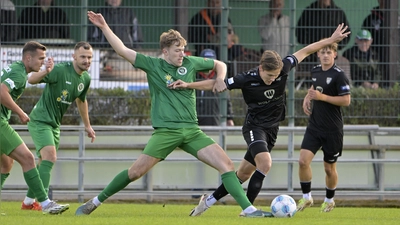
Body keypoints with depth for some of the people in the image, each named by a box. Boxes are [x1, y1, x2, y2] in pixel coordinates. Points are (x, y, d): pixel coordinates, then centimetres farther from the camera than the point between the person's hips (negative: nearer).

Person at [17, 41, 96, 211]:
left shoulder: (85, 79, 4)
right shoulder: (60, 70, -21)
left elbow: (81, 100, 22)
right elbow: (31, 80, -28)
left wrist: (87, 126, 30)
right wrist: (46, 72, -49)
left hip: (54, 124, 9)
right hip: (40, 120, -9)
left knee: (44, 164, 15)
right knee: (50, 157, -25)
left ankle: (29, 201, 29)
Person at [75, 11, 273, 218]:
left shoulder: (190, 63, 9)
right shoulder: (152, 65, 1)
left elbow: (219, 64, 23)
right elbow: (122, 50, -2)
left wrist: (220, 78, 3)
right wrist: (104, 27, -8)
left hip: (191, 131, 3)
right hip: (165, 131, -3)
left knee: (226, 164, -11)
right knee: (136, 171, -9)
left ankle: (249, 209, -11)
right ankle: (95, 202, 8)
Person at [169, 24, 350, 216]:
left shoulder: (283, 68, -12)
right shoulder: (247, 79, -21)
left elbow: (305, 51, 1)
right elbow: (215, 84, -14)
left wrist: (331, 40, 4)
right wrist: (188, 85, -20)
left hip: (272, 129, 5)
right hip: (254, 127, -5)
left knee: (244, 174, 8)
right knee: (265, 163, -29)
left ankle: (210, 199, 24)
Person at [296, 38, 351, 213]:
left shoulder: (339, 75, -13)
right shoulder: (315, 71, 7)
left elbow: (346, 100, -17)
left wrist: (322, 96, -21)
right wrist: (308, 97, 7)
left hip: (333, 129, -5)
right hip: (314, 126, 5)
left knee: (329, 168, 7)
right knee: (303, 160, -11)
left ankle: (329, 200, 29)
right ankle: (306, 197, 6)